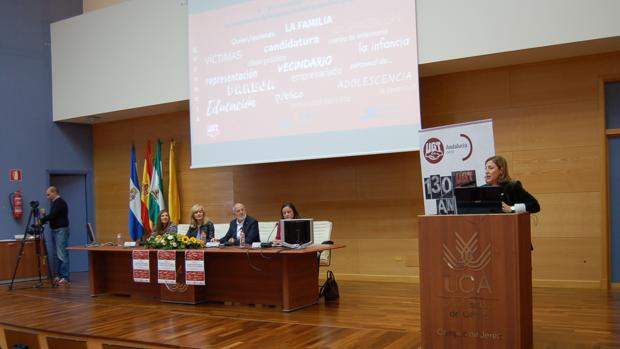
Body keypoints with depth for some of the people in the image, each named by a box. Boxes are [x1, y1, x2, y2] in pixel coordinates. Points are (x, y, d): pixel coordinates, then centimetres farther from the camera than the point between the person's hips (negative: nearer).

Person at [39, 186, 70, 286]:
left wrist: (41, 221, -12)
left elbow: (52, 215, -21)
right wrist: (44, 214, 3)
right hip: (55, 231, 10)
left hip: (61, 231, -10)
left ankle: (65, 278, -11)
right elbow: (52, 217, 20)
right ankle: (59, 276, 15)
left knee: (62, 255, -11)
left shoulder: (60, 202, -13)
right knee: (56, 255, 11)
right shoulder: (55, 203, 18)